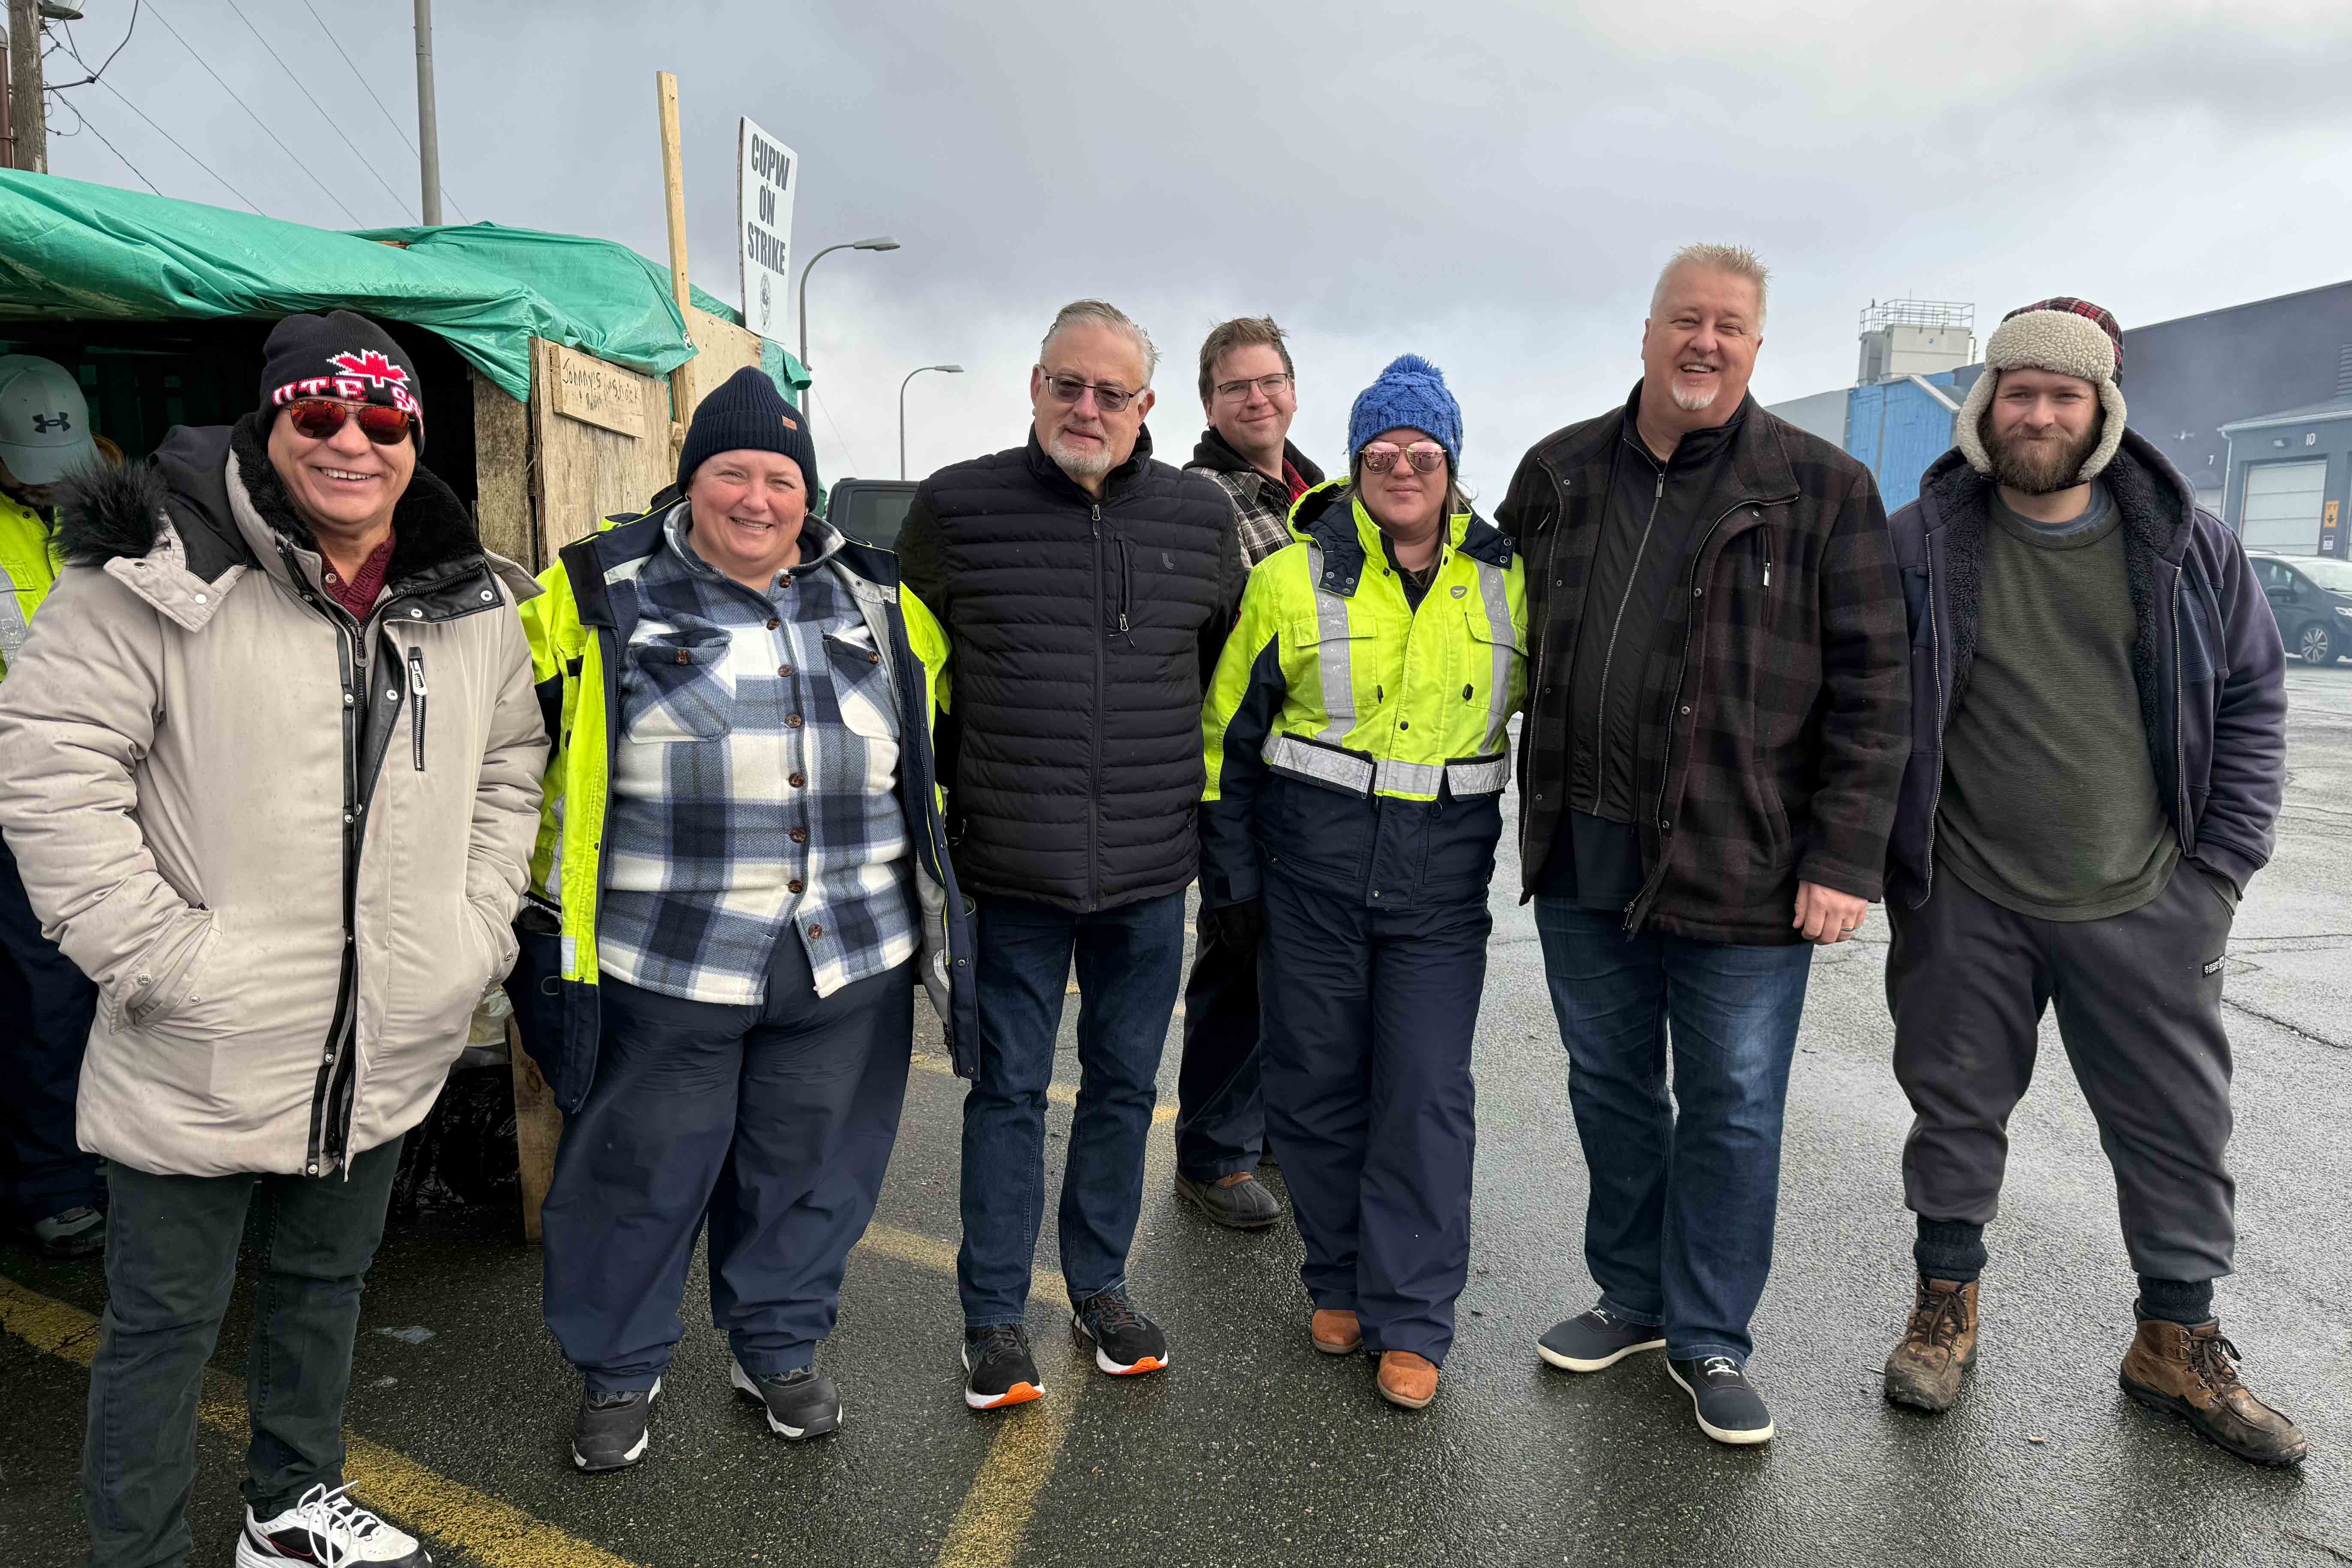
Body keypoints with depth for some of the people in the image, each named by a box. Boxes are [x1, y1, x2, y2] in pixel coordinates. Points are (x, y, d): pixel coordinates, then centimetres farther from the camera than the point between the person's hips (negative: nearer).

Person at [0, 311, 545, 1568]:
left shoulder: (471, 601, 4)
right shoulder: (166, 567, -13)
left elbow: (509, 765, 14)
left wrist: (478, 927, 4)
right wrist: (156, 951, -18)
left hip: (386, 1052, 5)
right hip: (198, 1058, -5)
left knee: (326, 1282, 23)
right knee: (164, 1324, 10)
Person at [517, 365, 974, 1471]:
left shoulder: (875, 599, 9)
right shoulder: (603, 595, -1)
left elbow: (929, 740, 22)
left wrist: (920, 877, 20)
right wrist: (548, 890, 6)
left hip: (849, 960, 3)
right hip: (659, 959, -3)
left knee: (808, 1167, 15)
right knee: (637, 1171, 10)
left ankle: (780, 1349, 36)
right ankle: (616, 1370, 32)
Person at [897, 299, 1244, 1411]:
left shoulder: (1201, 516, 3)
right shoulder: (956, 507, -3)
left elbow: (1230, 661, 17)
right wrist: (954, 788, 9)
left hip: (1153, 867, 3)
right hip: (1014, 867, -2)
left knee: (1125, 1082, 15)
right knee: (1009, 1088, 8)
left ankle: (1101, 1287, 34)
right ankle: (995, 1318, 24)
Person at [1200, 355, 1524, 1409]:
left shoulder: (1506, 582, 3)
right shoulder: (1292, 578, -2)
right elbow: (1229, 732, 3)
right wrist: (1230, 876, 1)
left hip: (1444, 881, 1)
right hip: (1312, 873, 0)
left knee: (1427, 1097, 1)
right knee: (1316, 1084, 9)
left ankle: (1410, 1322, 15)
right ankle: (1337, 1282, 30)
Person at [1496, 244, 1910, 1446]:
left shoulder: (1823, 489, -3)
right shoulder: (1561, 472, 8)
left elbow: (1870, 691, -5)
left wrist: (1846, 859, -12)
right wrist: (1534, 811, 10)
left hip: (1742, 867, -3)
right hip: (1583, 854, 4)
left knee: (1731, 1109, 7)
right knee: (1610, 1088, 16)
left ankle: (1709, 1338, 25)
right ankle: (1633, 1297, 35)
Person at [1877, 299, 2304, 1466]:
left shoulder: (2185, 543, 1)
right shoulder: (1919, 544, -4)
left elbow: (2252, 698, 7)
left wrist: (2222, 864, 1)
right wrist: (1880, 854, -4)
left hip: (2146, 909, 2)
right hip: (1965, 903, -1)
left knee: (2181, 1127, 11)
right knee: (1957, 1107, 11)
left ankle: (2177, 1341, 30)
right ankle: (1946, 1308, 30)